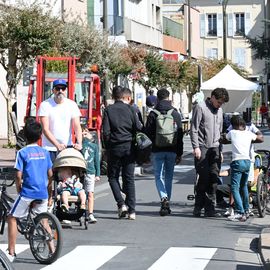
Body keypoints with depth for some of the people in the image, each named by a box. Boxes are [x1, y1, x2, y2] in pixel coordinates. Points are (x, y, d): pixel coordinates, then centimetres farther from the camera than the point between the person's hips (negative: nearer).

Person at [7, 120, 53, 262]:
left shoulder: (22, 152, -5)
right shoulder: (45, 152, 8)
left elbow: (18, 176, -9)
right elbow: (50, 175, 10)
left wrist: (19, 191, 7)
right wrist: (50, 196, 19)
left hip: (28, 192, -4)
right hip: (43, 193, 4)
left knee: (12, 218, 9)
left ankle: (11, 252, 6)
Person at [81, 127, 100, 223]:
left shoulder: (94, 146, 12)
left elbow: (97, 161, 12)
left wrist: (98, 174, 8)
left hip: (90, 172, 0)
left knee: (90, 194, -6)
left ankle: (91, 215, -7)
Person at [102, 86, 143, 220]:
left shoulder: (108, 110, -2)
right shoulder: (130, 109, 0)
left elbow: (106, 131, -6)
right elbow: (138, 127, -4)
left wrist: (107, 148, 3)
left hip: (114, 148, -1)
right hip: (129, 148, 1)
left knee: (113, 177, 13)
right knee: (129, 178, 7)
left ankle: (121, 204, -4)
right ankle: (131, 210, 4)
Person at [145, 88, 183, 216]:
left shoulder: (153, 114, -5)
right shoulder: (175, 114, 2)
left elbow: (148, 132, -5)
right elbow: (180, 135, 3)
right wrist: (179, 153, 8)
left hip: (157, 150, -2)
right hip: (172, 150, 2)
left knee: (159, 176, 4)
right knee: (169, 176, 14)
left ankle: (164, 198, -18)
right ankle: (166, 202, 18)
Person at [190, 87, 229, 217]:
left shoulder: (219, 110, 19)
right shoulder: (200, 107, -3)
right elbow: (194, 129, -7)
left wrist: (220, 150, 19)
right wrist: (196, 147, -14)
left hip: (215, 148, 6)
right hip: (202, 148, -6)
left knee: (214, 178, 0)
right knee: (204, 177, -8)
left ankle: (209, 208, 3)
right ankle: (198, 207, 3)